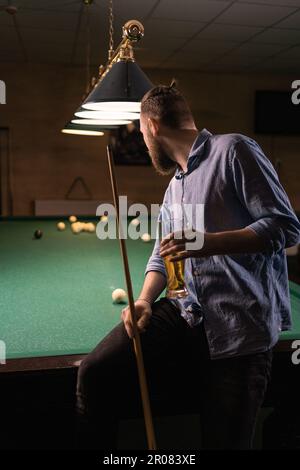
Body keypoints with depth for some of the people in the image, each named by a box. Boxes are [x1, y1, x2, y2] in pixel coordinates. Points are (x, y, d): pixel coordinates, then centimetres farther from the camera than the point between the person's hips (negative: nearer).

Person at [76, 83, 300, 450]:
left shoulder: (233, 150, -6)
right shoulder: (174, 188, 18)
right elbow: (161, 256, 22)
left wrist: (211, 242, -24)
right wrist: (145, 300, 1)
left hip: (239, 327, -6)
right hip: (187, 315, 7)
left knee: (224, 440, -1)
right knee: (94, 374, -7)